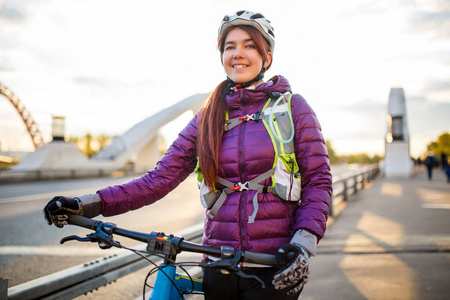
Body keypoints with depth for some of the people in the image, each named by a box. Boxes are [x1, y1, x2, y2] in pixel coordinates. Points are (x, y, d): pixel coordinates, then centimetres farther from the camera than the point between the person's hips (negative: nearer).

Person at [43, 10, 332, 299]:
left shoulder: (292, 107, 0)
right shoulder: (207, 117, 7)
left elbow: (318, 180, -3)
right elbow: (161, 177, 0)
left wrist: (304, 243, -19)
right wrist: (88, 204, -11)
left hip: (275, 269, -2)